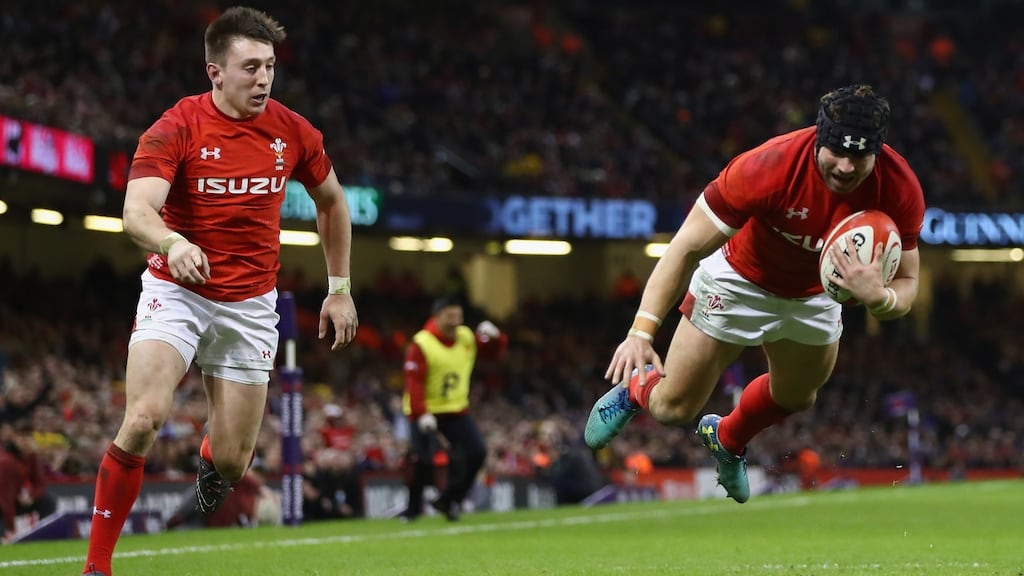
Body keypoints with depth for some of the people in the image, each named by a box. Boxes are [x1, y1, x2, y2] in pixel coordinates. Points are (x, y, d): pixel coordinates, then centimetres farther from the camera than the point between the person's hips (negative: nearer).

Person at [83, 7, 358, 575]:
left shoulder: (292, 132, -2)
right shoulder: (175, 129, -14)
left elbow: (331, 200, 17)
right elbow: (137, 211, -28)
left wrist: (340, 288, 15)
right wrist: (173, 243, -49)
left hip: (250, 304, 3)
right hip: (176, 292, -3)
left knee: (232, 460, -1)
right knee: (143, 418, -25)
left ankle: (210, 460, 41)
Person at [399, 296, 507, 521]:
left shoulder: (467, 338, 0)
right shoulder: (421, 344, -19)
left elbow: (495, 352, 10)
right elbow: (414, 382, -24)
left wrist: (495, 337, -14)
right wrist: (421, 414, -35)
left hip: (456, 409, 6)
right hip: (426, 411, -6)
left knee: (477, 453, -4)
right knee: (422, 459, -18)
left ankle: (448, 500, 13)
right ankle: (413, 507, 4)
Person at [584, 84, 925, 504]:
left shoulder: (900, 190, -30)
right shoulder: (769, 167, -40)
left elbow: (906, 283, -20)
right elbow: (687, 248, -34)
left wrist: (878, 297, -47)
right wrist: (641, 331, -43)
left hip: (814, 293, 4)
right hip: (740, 278, -4)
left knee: (795, 399, 25)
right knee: (672, 409, -2)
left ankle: (727, 440, 58)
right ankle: (634, 387, 35)